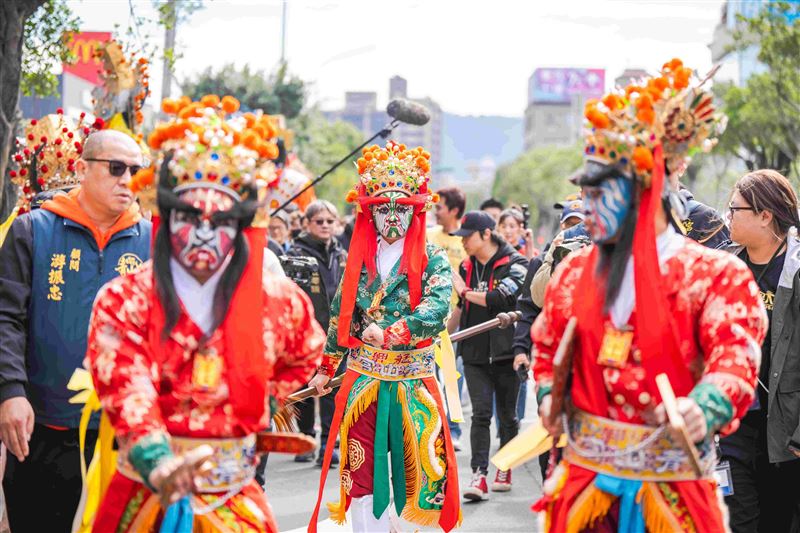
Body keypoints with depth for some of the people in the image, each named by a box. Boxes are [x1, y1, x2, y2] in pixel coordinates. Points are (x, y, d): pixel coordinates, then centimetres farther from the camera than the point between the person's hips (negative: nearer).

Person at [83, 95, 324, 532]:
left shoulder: (278, 301, -1)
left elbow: (305, 356, 22)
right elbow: (128, 396, -21)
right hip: (148, 496, -1)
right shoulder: (122, 302, -7)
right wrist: (161, 469, -36)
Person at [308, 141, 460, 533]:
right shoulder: (358, 259, 7)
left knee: (416, 469, 0)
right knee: (362, 472, 3)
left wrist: (390, 334, -32)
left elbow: (437, 310, -20)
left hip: (413, 378, -3)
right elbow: (340, 316, 16)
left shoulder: (432, 259, -4)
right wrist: (326, 368, 19)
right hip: (363, 376, 3)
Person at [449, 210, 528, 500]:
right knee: (481, 413, -8)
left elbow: (501, 298, -22)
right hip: (475, 352, 3)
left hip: (505, 351, -3)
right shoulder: (466, 267, 11)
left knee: (507, 414, 10)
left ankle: (504, 468, 27)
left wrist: (466, 292, -11)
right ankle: (479, 476, -14)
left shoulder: (514, 264, -7)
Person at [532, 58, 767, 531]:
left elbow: (736, 357, -19)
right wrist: (550, 396, 6)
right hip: (585, 478, 4)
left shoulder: (716, 274, -5)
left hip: (672, 489, -4)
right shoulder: (575, 272, 11)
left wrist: (706, 407, -38)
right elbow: (548, 347, 25)